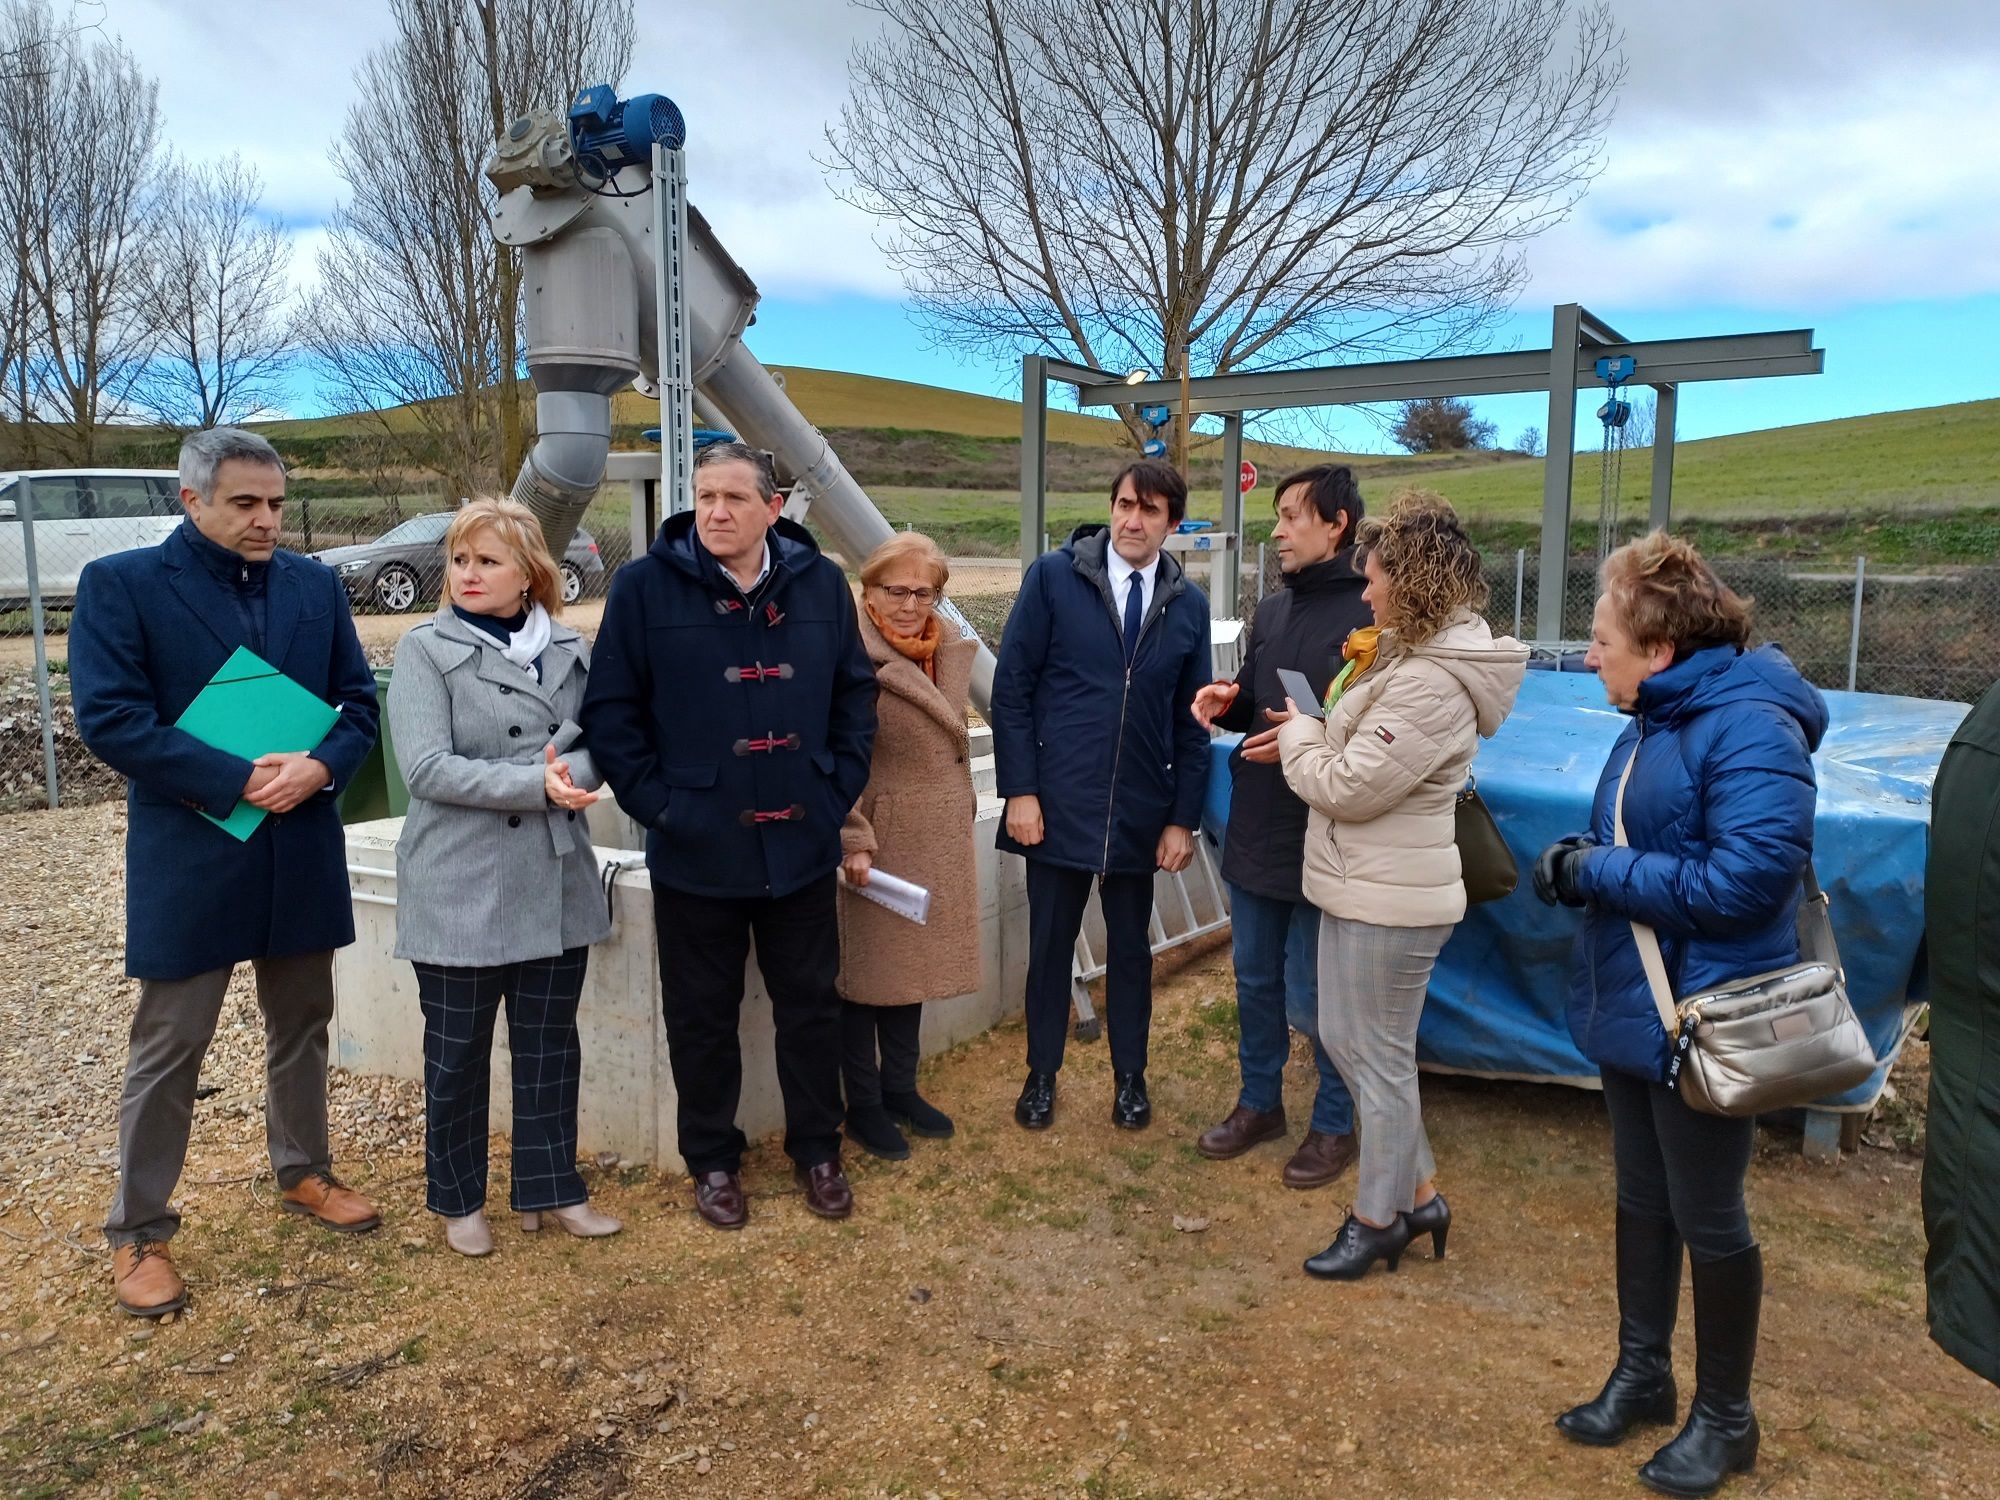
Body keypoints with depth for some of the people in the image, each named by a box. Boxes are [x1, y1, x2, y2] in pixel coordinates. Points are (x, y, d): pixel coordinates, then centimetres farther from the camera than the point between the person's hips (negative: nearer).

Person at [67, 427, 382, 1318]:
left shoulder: (316, 585, 6)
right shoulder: (121, 584, -6)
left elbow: (360, 700, 6)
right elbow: (107, 719, -14)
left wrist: (320, 767, -14)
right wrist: (240, 781, -20)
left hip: (301, 853, 4)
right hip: (187, 859, -4)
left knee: (301, 1027, 18)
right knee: (167, 1051, 5)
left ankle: (302, 1174, 37)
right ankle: (138, 1233, 20)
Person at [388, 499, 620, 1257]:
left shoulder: (569, 650, 6)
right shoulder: (425, 650, -5)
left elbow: (597, 746, 2)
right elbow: (427, 767, -15)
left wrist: (564, 770, -20)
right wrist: (536, 782, -23)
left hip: (556, 882, 4)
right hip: (460, 888, -3)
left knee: (550, 1045, 13)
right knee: (457, 1051, 10)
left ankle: (551, 1188, 28)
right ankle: (458, 1200, 28)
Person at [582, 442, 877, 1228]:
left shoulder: (821, 583, 0)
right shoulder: (644, 586, -7)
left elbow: (856, 694, 7)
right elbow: (609, 709, -5)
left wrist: (838, 791, 0)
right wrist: (656, 804, -11)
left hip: (802, 846, 2)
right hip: (696, 853, -2)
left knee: (810, 1005, 15)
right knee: (703, 1016, 12)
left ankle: (816, 1149, 34)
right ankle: (713, 1160, 32)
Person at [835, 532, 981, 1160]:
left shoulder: (953, 652, 7)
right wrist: (853, 843, -23)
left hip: (940, 843, 7)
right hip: (880, 843, -7)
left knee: (912, 967, 18)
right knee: (867, 974, 5)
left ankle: (900, 1088, 33)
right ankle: (863, 1107, 20)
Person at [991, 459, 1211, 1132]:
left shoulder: (1188, 604, 3)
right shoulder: (1054, 577, -5)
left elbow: (1192, 719, 5)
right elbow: (1011, 686, -6)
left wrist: (1183, 818, 1)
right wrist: (1019, 791, -10)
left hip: (1141, 814, 2)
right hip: (1058, 804, -2)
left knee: (1131, 948, 15)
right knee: (1050, 944, 11)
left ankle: (1129, 1078, 32)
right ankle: (1041, 1075, 29)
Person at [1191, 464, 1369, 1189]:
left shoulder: (1371, 615, -15)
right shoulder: (1271, 611, 10)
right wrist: (1225, 704, -2)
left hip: (1323, 841, -7)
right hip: (1254, 830, 7)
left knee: (1310, 998, 4)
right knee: (1255, 981, 19)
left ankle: (1336, 1124, 26)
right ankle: (1259, 1103, 37)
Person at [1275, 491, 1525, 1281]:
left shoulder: (1431, 684, -24)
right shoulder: (1410, 653, 9)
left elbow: (1347, 787, -22)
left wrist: (1299, 733, -5)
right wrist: (1312, 733, -3)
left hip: (1390, 901, -10)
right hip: (1360, 887, 10)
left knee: (1379, 1060, 6)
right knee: (1344, 1040, 19)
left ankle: (1378, 1220, 25)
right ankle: (1419, 1195, 33)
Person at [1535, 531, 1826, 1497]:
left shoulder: (1749, 728, -22)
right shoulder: (1654, 721, 6)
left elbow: (1745, 881, -30)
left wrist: (1600, 872, -21)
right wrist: (1575, 861, -6)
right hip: (1630, 1010, 8)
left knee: (1707, 1219, 9)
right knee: (1641, 1199, 20)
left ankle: (1725, 1417, 30)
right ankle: (1641, 1373, 38)